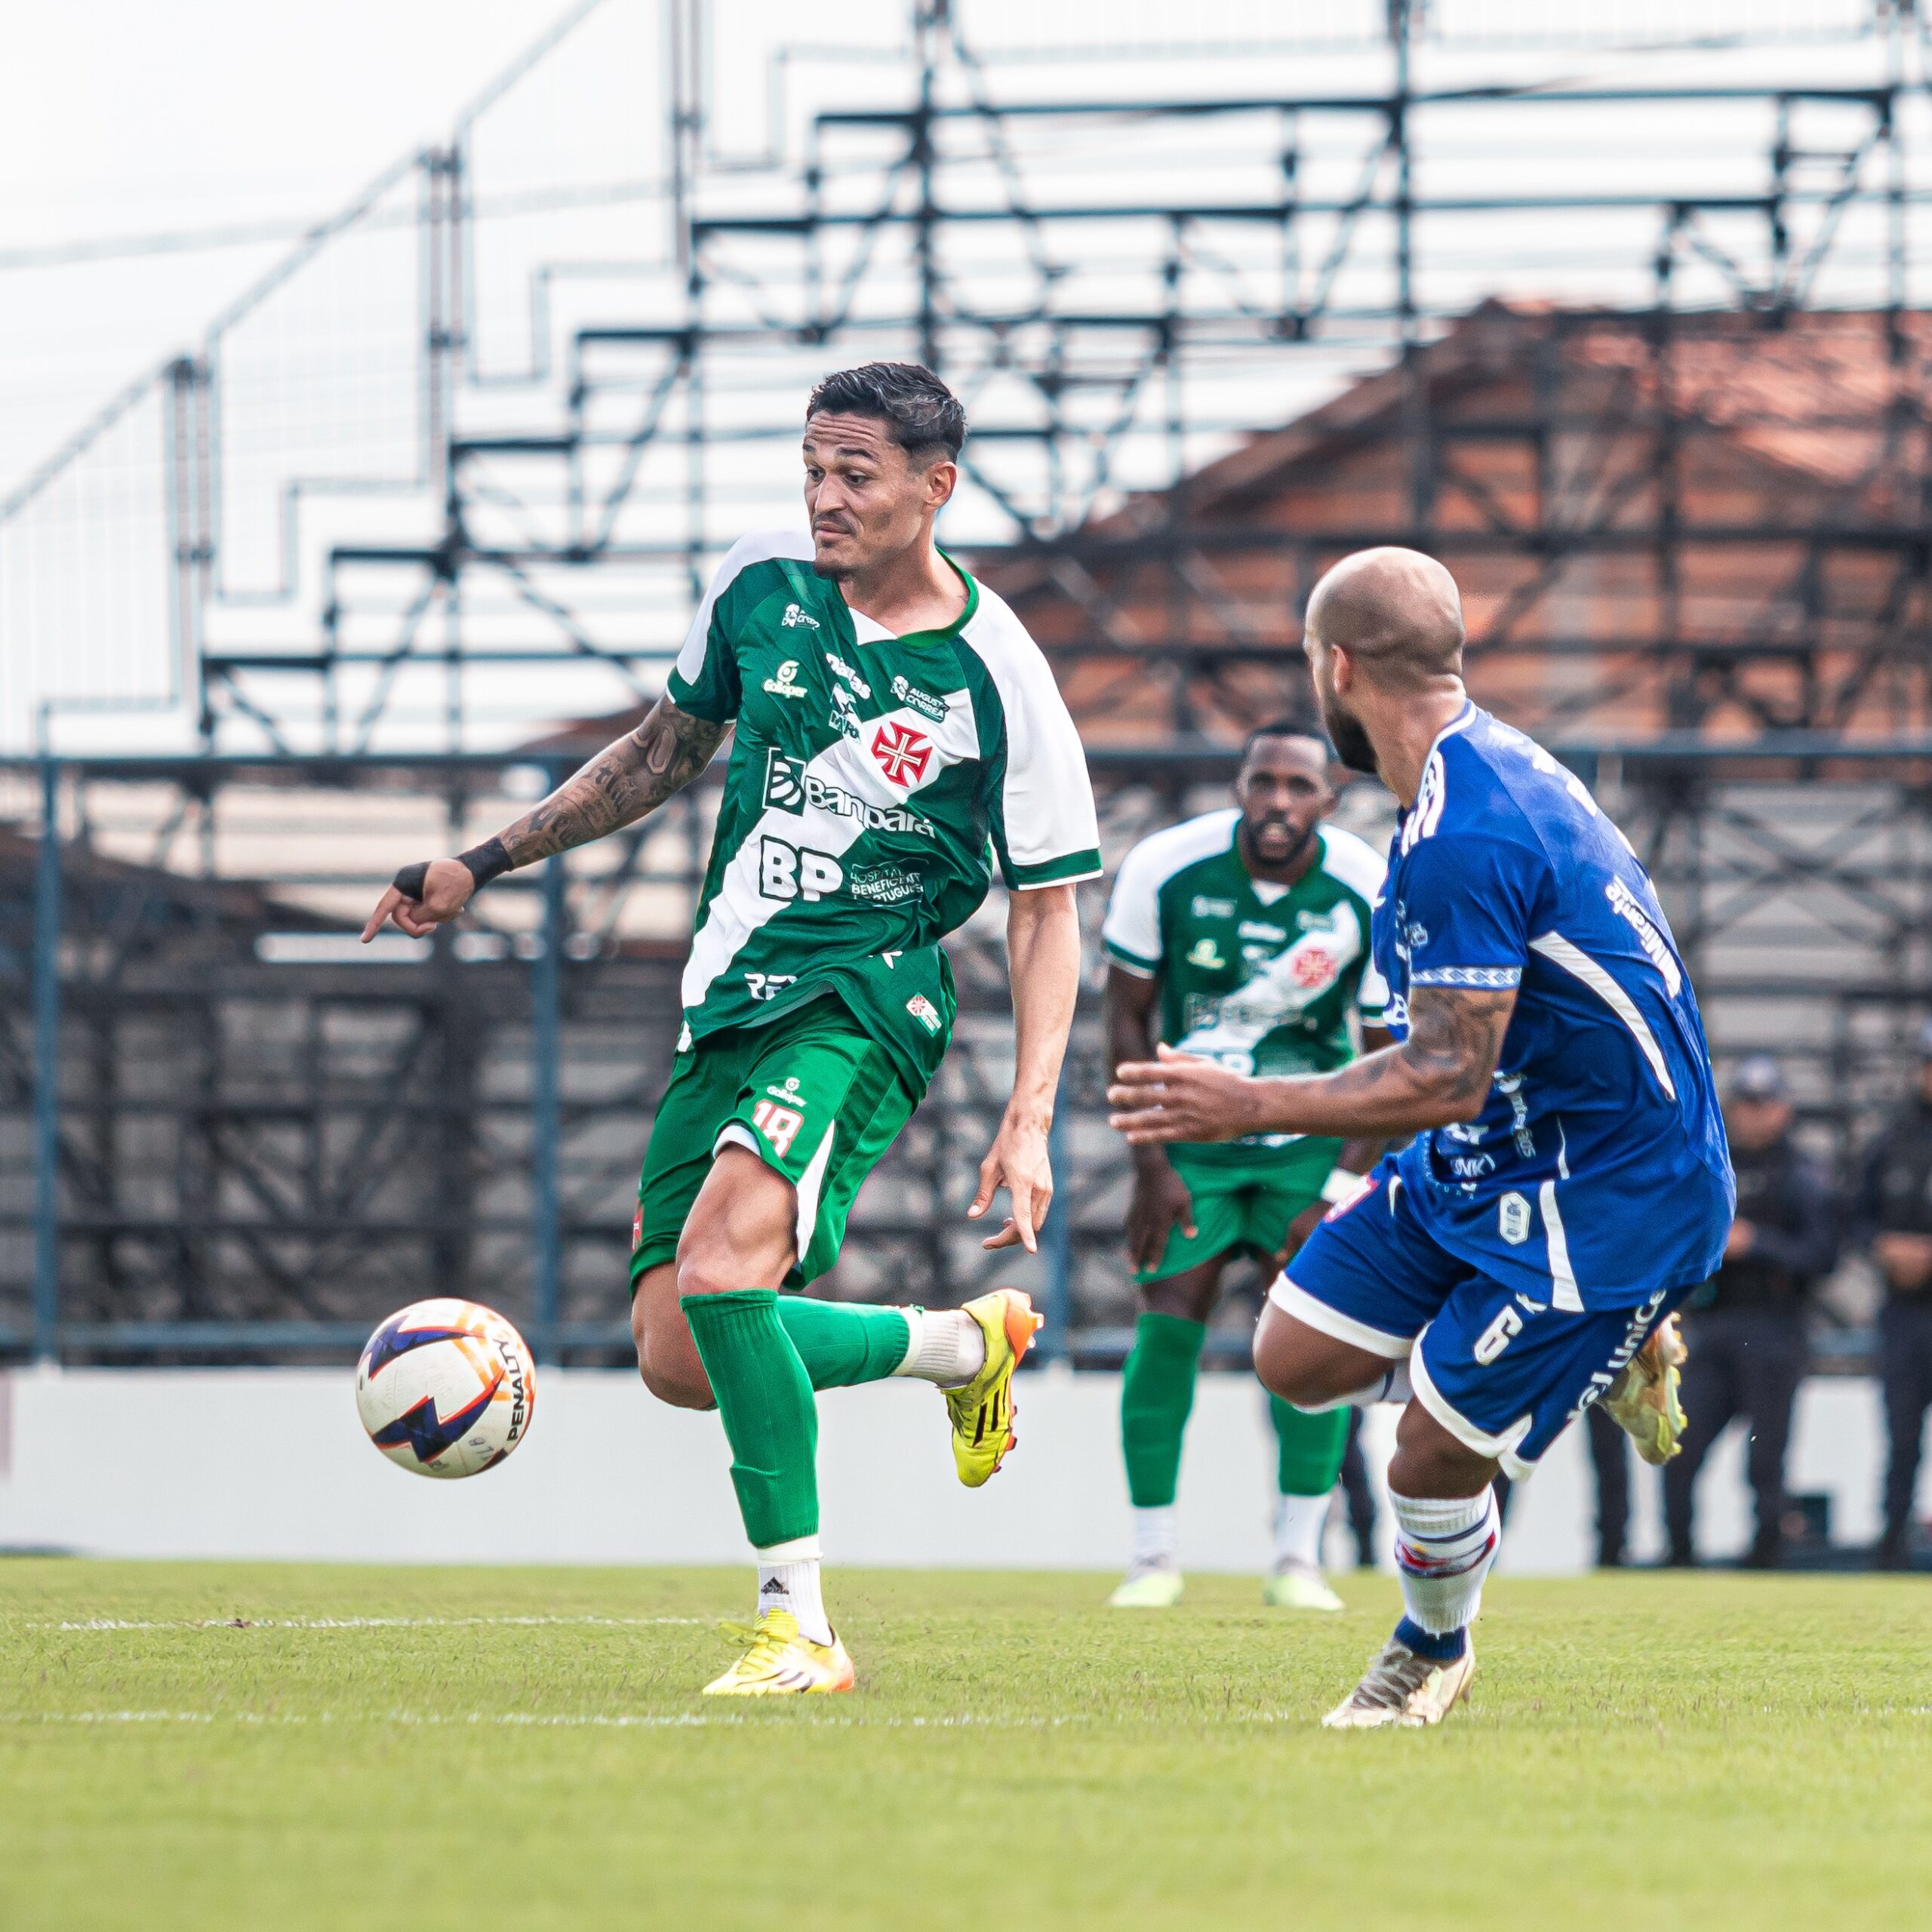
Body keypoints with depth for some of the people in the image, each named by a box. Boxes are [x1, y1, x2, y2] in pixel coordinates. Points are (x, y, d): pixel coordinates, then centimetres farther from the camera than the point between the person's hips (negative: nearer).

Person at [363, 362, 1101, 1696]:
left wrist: (1029, 1122, -13)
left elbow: (1048, 908, -4)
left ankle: (799, 1626, -21)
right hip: (730, 1004, 7)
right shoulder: (761, 586, 4)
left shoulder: (998, 677, -10)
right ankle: (966, 1344, 26)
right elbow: (672, 746, 21)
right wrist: (485, 865, 21)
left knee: (719, 1266, -30)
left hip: (862, 1003, -7)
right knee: (679, 1361, 1)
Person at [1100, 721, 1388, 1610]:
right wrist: (1151, 1167, -11)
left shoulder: (1370, 895, -17)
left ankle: (1299, 1556, -2)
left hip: (1313, 1136, 0)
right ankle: (1153, 1554, 0)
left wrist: (1343, 1187, -14)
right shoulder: (1165, 869, -18)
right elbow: (1128, 1019, -6)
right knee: (1169, 1317, -9)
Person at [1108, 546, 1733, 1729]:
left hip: (1606, 1192, -10)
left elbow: (1445, 1081, -27)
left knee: (1430, 1462, -6)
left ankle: (1434, 1654, 25)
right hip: (1494, 1156, 10)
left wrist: (1249, 1108, -21)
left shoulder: (1467, 839, -27)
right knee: (1298, 1358, 8)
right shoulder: (1483, 778, 5)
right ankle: (1609, 1350, 20)